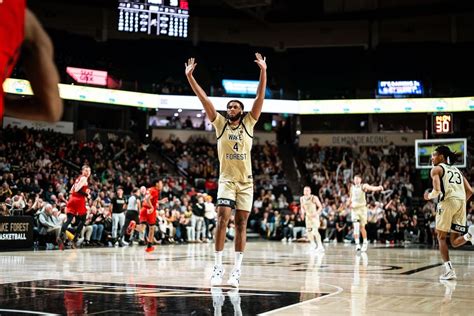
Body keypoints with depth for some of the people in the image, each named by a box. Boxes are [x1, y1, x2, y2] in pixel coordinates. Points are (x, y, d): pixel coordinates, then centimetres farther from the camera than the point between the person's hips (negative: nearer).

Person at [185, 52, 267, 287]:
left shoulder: (248, 123, 6)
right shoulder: (220, 124, 5)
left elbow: (260, 97, -3)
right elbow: (204, 99, -1)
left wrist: (263, 72, -13)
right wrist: (189, 76, -7)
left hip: (246, 181, 1)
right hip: (226, 179, -1)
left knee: (241, 224, 1)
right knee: (222, 219, -13)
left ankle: (237, 269, 3)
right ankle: (218, 267, -10)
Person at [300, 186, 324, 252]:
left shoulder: (314, 198, -17)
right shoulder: (302, 199, -1)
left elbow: (320, 207, -11)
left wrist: (316, 213, -26)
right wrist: (303, 212, -6)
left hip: (314, 216, -6)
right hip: (308, 216, 6)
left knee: (315, 231, -18)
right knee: (308, 231, 8)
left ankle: (320, 246, -15)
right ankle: (313, 245, 25)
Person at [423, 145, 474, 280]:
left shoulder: (437, 169, 8)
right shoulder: (457, 170, 27)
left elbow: (437, 190, -8)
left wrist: (429, 196, 12)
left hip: (448, 201, -5)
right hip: (461, 202, 5)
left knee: (441, 237, 9)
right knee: (455, 241, 9)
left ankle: (449, 270, -1)